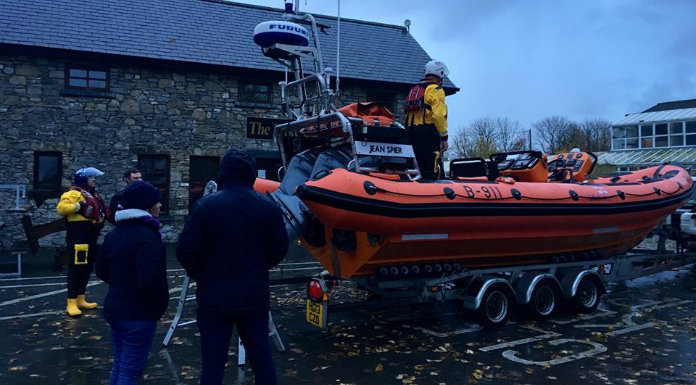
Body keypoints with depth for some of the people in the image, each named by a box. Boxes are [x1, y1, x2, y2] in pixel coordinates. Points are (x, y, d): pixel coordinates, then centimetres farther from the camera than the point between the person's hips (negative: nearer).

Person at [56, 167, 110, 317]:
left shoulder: (93, 195, 21)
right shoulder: (73, 193, -8)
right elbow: (61, 208, -22)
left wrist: (103, 212, 13)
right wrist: (79, 206, -26)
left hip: (91, 235, 10)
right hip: (78, 234, -10)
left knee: (87, 267, 13)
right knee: (76, 267, -10)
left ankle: (80, 299, 23)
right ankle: (71, 303, -7)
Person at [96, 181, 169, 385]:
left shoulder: (114, 233, 6)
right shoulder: (147, 235, -20)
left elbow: (102, 271, 13)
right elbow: (150, 280, -26)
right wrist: (162, 300, -9)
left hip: (114, 307, 9)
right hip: (139, 313, -8)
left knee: (119, 365, 21)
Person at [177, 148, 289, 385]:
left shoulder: (206, 206, -12)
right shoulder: (269, 208, -1)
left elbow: (185, 251, -11)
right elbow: (279, 249, 3)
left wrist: (199, 275, 8)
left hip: (215, 296, -3)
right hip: (255, 295, 3)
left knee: (213, 364, 7)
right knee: (261, 359, 15)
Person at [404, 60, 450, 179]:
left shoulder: (414, 90, 23)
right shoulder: (436, 89, -3)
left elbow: (408, 115, 17)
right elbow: (439, 115, -15)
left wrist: (410, 132, 17)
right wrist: (444, 137, -12)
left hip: (411, 131, 8)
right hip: (428, 132, -8)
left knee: (422, 168, 11)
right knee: (434, 172, -12)